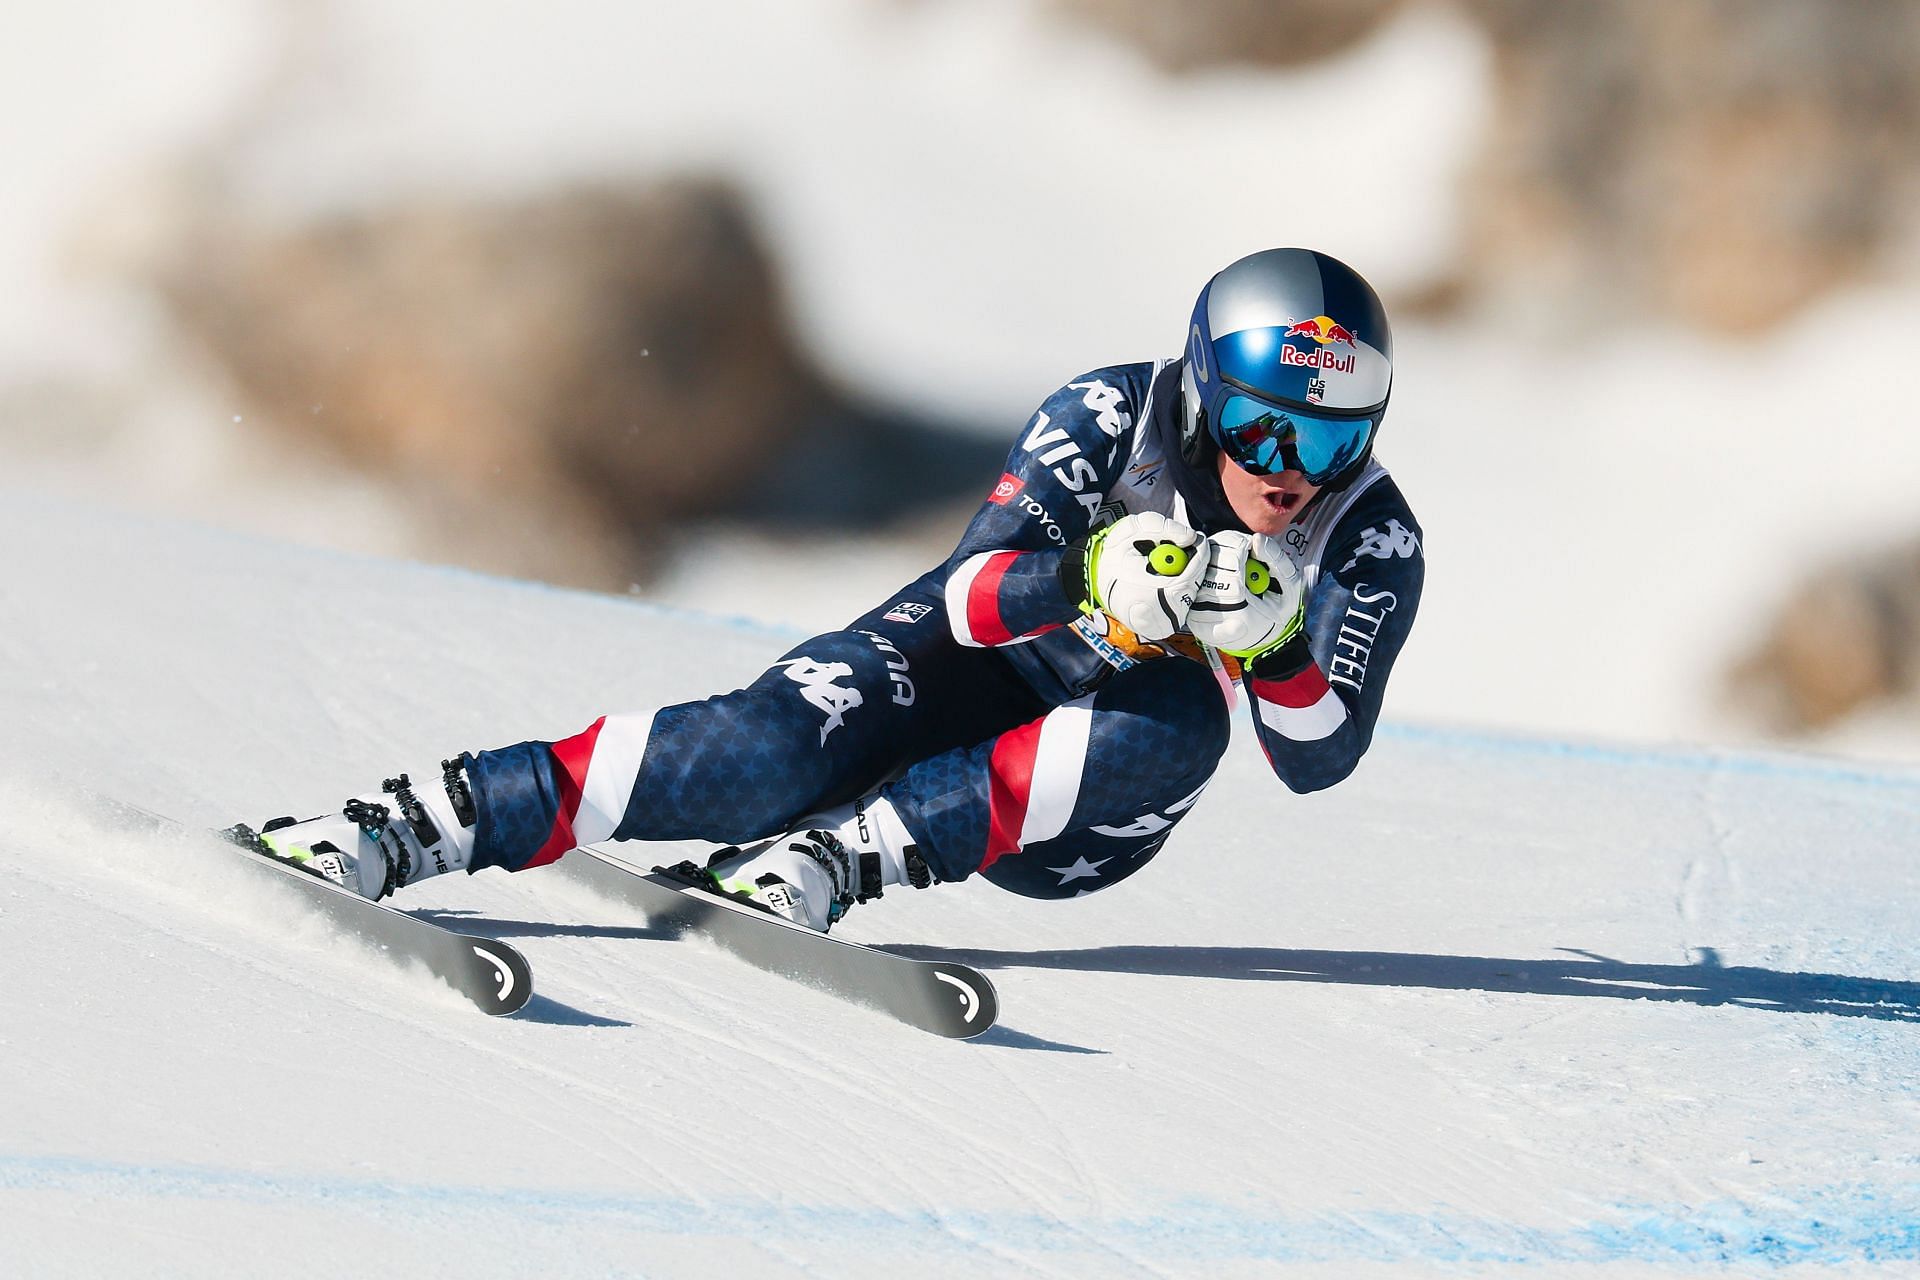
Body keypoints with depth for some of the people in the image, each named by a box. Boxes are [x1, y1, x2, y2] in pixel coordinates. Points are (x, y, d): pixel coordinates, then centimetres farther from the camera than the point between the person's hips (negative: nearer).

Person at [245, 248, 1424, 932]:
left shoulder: (1372, 547, -12)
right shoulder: (1117, 418, -17)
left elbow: (1317, 761, -16)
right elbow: (970, 595, -26)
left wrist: (1275, 646, -36)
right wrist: (1092, 580, -46)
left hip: (1080, 829, 1)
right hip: (982, 676, -1)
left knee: (1184, 713, -34)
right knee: (782, 752, -32)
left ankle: (833, 862, -40)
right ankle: (421, 825, -31)